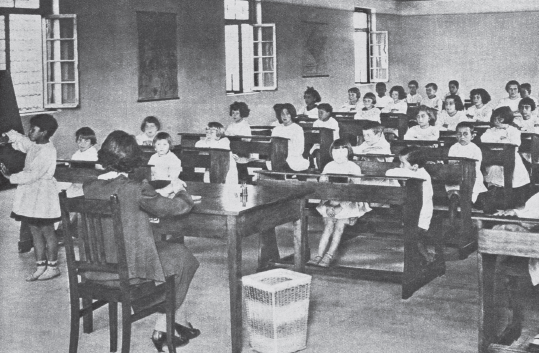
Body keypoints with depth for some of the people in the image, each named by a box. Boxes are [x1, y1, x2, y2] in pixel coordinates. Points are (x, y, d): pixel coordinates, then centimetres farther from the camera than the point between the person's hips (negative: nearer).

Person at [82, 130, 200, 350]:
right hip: (129, 268, -7)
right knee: (182, 256, 20)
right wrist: (179, 190, 10)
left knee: (169, 248, 28)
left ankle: (180, 322, 34)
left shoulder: (89, 187, -3)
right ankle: (161, 330, 25)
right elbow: (182, 207, -12)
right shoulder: (136, 189, -20)